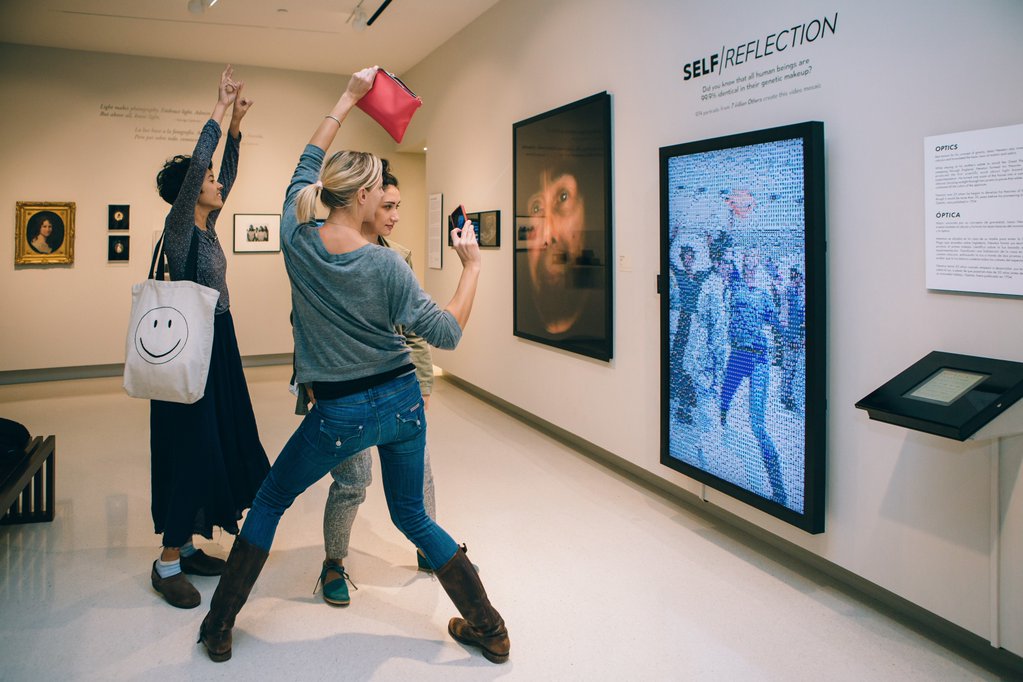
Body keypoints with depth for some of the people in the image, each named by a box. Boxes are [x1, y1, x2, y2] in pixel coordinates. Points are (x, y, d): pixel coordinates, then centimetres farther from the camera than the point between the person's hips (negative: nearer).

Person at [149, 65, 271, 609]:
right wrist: (219, 112, -17)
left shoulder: (206, 227, 11)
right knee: (190, 450, -5)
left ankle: (186, 546, 24)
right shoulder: (179, 228, -11)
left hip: (219, 350, 9)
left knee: (219, 447, 12)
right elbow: (194, 167, -22)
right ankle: (168, 564, 6)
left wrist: (235, 129, 12)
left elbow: (226, 177, 20)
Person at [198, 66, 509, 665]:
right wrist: (472, 267, -4)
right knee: (412, 515, 18)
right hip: (402, 403, 1)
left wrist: (349, 98, 17)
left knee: (270, 502, 22)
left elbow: (309, 160, 8)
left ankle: (220, 628, 31)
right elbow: (447, 333, -13)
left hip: (341, 414, 0)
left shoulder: (296, 238, -9)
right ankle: (489, 628, 27)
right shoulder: (386, 265, -15)